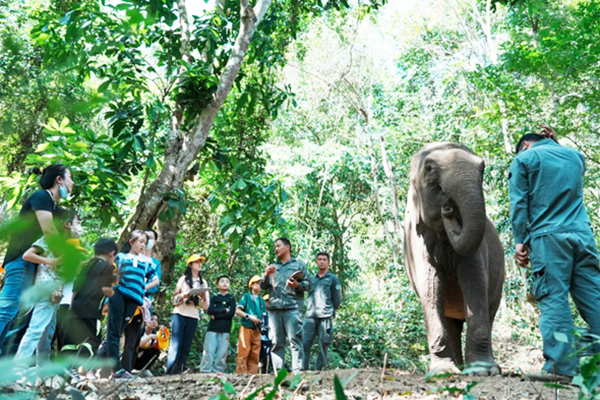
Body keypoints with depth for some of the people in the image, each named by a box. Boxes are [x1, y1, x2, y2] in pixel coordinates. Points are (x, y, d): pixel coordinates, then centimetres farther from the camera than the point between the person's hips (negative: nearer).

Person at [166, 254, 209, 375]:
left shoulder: (203, 283, 15)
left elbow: (205, 307, 11)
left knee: (186, 348, -1)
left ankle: (178, 373, 0)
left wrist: (203, 297, -8)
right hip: (180, 315, -3)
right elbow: (174, 300, 5)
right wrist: (184, 295, -13)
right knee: (175, 346, -11)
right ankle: (169, 374, -13)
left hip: (193, 318, 3)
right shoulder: (183, 279, 8)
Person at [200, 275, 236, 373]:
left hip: (225, 330, 0)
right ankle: (204, 372, -5)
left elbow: (232, 313, -3)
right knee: (208, 352, -7)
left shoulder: (231, 299, 13)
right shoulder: (214, 298, 15)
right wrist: (224, 310, -6)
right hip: (212, 329, 0)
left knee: (222, 354, -5)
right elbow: (209, 310, -2)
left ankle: (218, 372, -1)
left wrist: (216, 315, -6)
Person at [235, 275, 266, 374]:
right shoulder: (246, 296, 4)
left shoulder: (262, 300, 16)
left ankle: (252, 374, 8)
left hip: (257, 330, 5)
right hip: (246, 328, -5)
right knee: (243, 354, -9)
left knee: (255, 355, 4)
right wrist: (249, 316, -13)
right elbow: (237, 311, -3)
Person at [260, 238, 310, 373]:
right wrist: (266, 275, 0)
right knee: (277, 342, 2)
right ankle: (278, 371, 3)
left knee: (295, 340, -10)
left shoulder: (299, 265, 14)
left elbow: (308, 284, 7)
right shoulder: (272, 267, 27)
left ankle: (297, 371, -12)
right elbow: (263, 286, 19)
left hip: (292, 307, -4)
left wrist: (297, 285, -13)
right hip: (274, 308, 4)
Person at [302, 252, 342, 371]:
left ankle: (320, 371, 3)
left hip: (325, 317, -3)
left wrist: (329, 311, 7)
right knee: (305, 344, -5)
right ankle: (303, 369, -2)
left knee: (323, 347, -1)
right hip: (310, 317, 3)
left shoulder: (333, 279, 8)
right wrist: (310, 309, 11)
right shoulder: (312, 279, 19)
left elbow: (337, 300, 6)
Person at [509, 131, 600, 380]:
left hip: (548, 238, -4)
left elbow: (519, 203, -2)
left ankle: (561, 366, -9)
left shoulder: (524, 159, 6)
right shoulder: (575, 155, 20)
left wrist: (519, 241, -2)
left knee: (553, 299, -5)